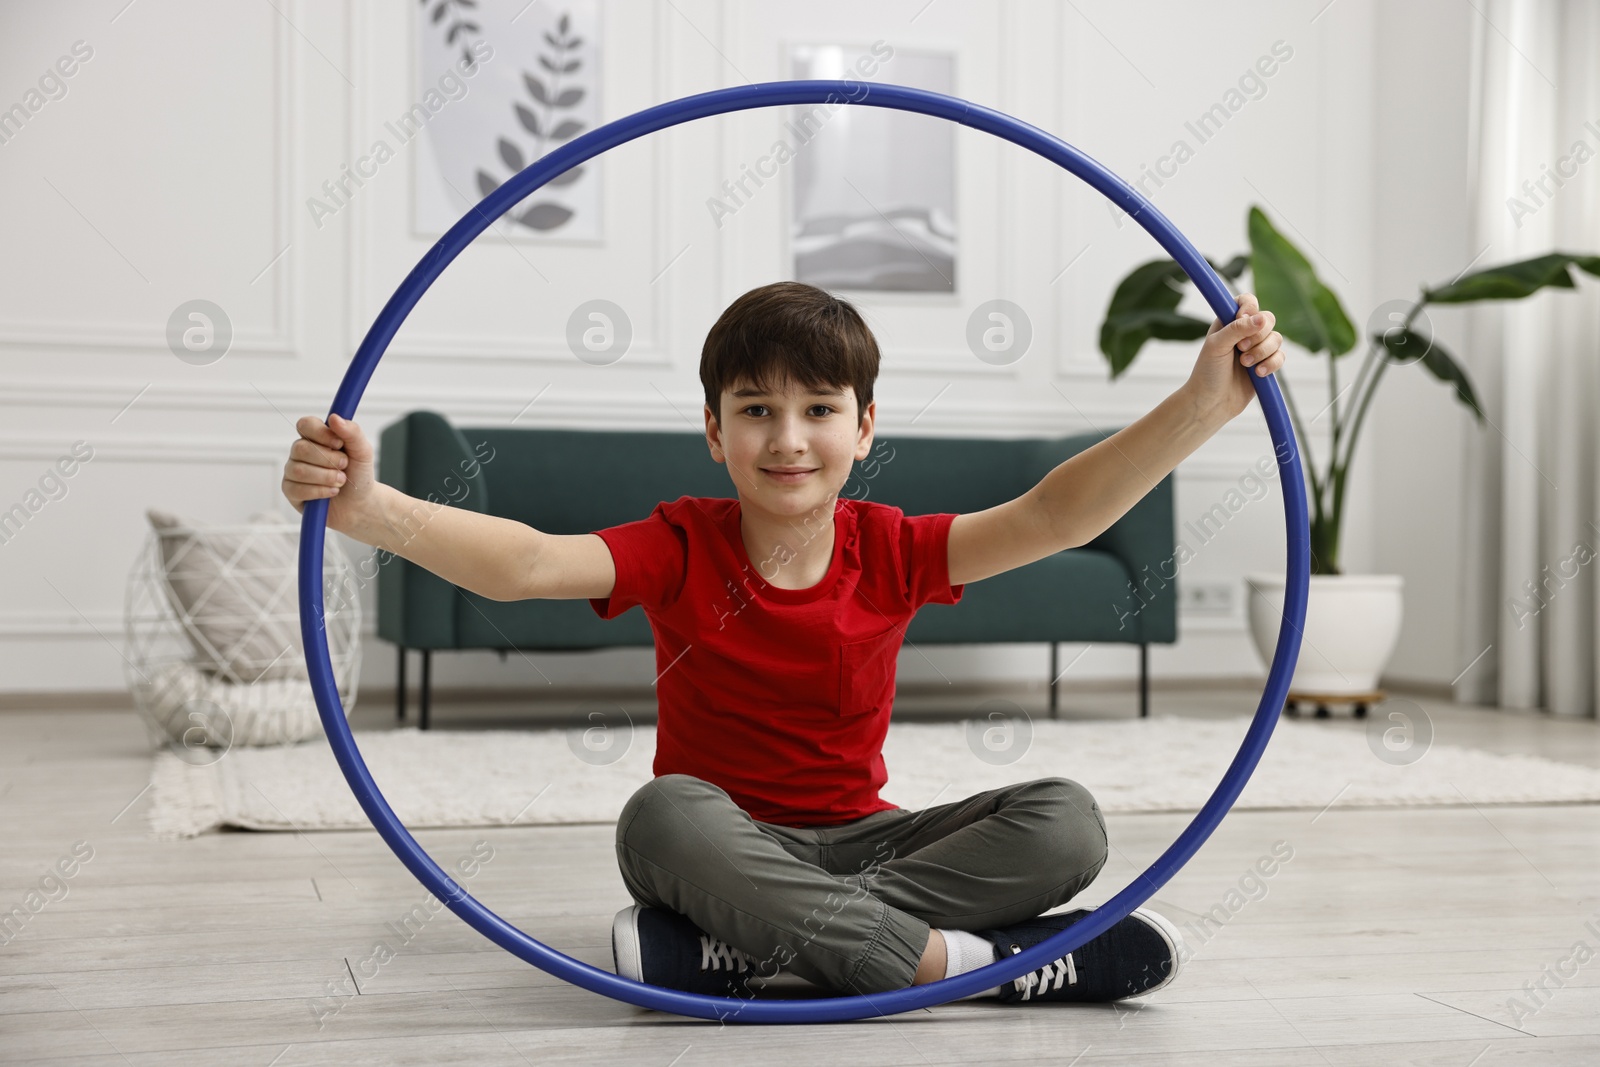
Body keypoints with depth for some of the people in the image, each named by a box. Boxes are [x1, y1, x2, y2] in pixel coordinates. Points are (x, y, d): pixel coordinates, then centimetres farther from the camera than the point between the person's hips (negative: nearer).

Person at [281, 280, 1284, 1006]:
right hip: (725, 840, -3)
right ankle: (950, 957, -37)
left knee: (1065, 821, -20)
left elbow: (1052, 516, -14)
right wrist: (373, 510, -43)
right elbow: (525, 562, -25)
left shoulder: (889, 551, -3)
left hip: (861, 840, 3)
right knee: (666, 812, -37)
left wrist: (1201, 405, -26)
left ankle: (736, 949, -31)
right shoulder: (682, 548, -8)